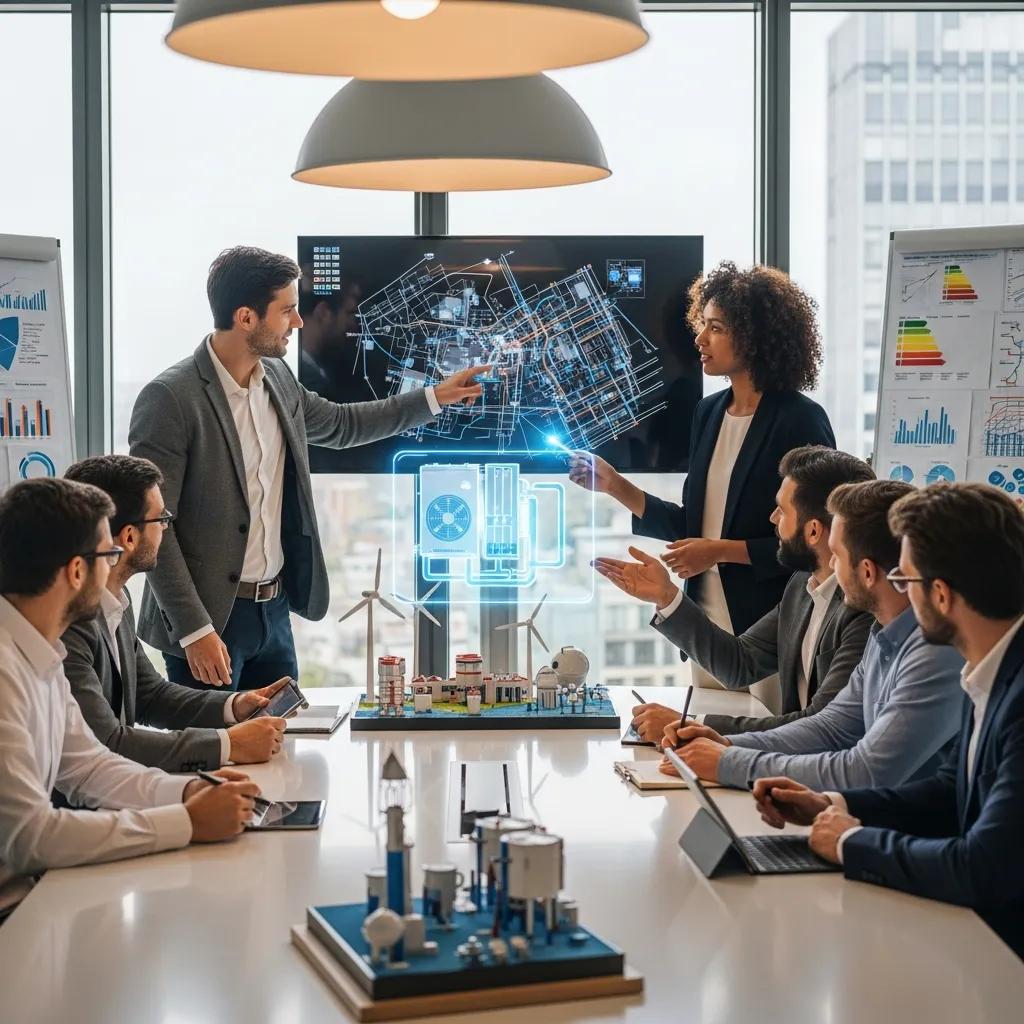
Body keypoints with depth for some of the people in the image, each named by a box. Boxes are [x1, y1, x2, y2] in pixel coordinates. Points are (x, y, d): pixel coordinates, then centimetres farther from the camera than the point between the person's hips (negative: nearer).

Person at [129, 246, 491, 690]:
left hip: (275, 609, 7)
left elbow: (339, 424, 27)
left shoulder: (277, 377, 6)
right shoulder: (170, 399, -17)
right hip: (208, 619, -7)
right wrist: (195, 631, -21)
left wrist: (434, 397, 24)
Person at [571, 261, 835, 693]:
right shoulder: (709, 413, 10)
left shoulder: (800, 421, -12)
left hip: (767, 629, -7)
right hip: (708, 625, 7)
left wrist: (722, 551, -16)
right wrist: (615, 486, 7)